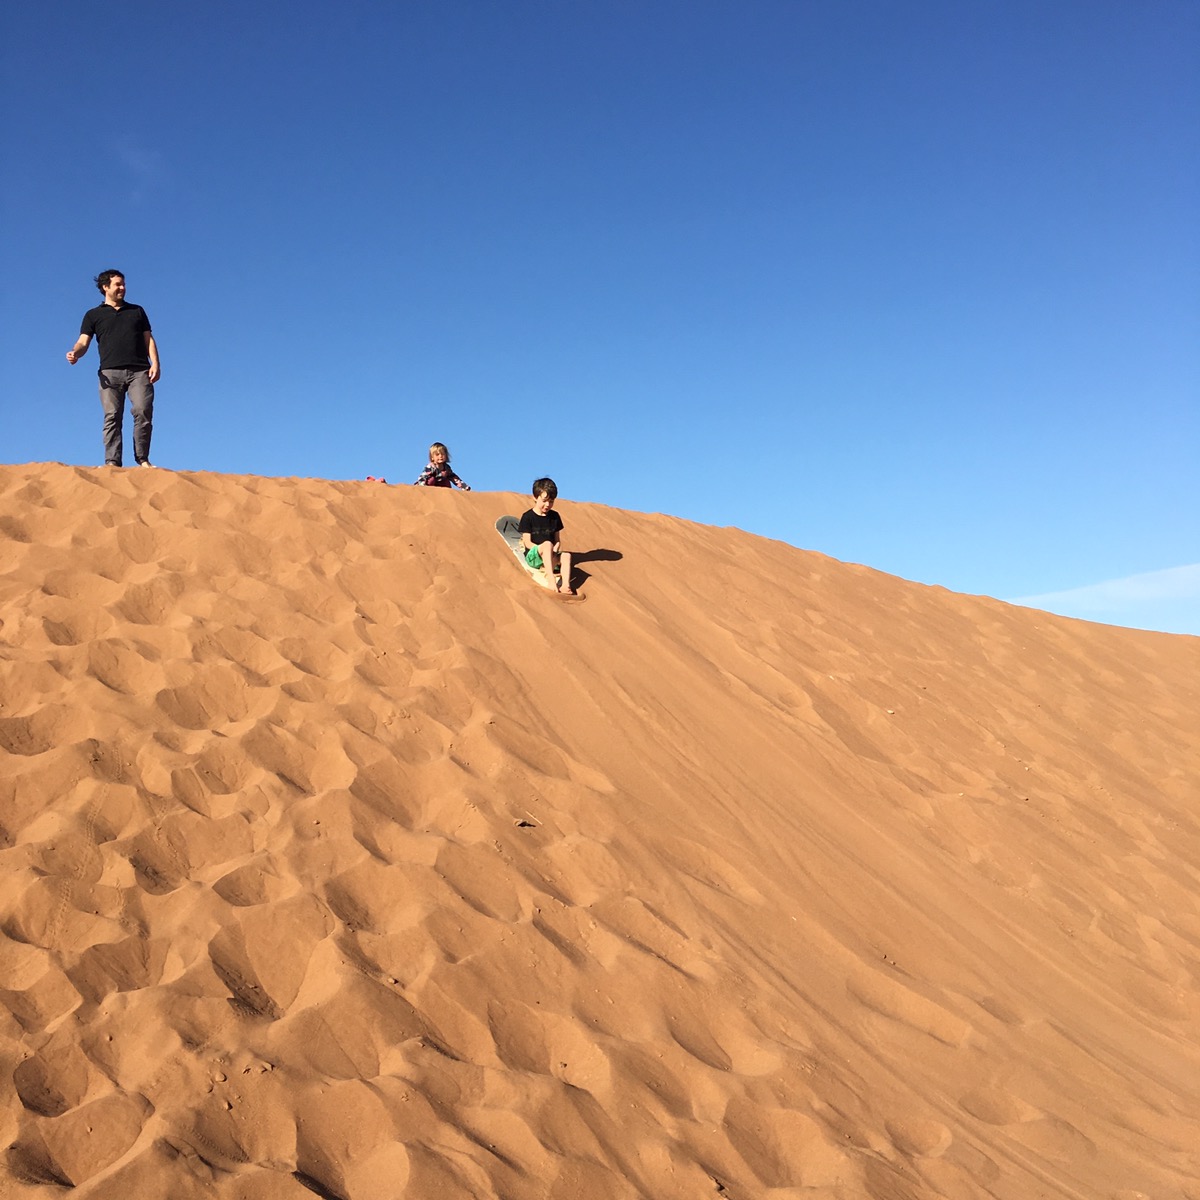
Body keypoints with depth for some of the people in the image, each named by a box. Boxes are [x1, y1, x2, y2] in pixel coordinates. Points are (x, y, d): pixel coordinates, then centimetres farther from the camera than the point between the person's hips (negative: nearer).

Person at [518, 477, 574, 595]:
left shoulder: (555, 516, 10)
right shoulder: (528, 517, -4)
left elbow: (558, 541, 10)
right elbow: (528, 542, -8)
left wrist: (554, 551, -12)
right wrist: (543, 548, -22)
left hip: (551, 555, 4)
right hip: (533, 556, -4)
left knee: (566, 555, -27)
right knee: (547, 544, -35)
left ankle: (565, 585, -43)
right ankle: (552, 581, -45)